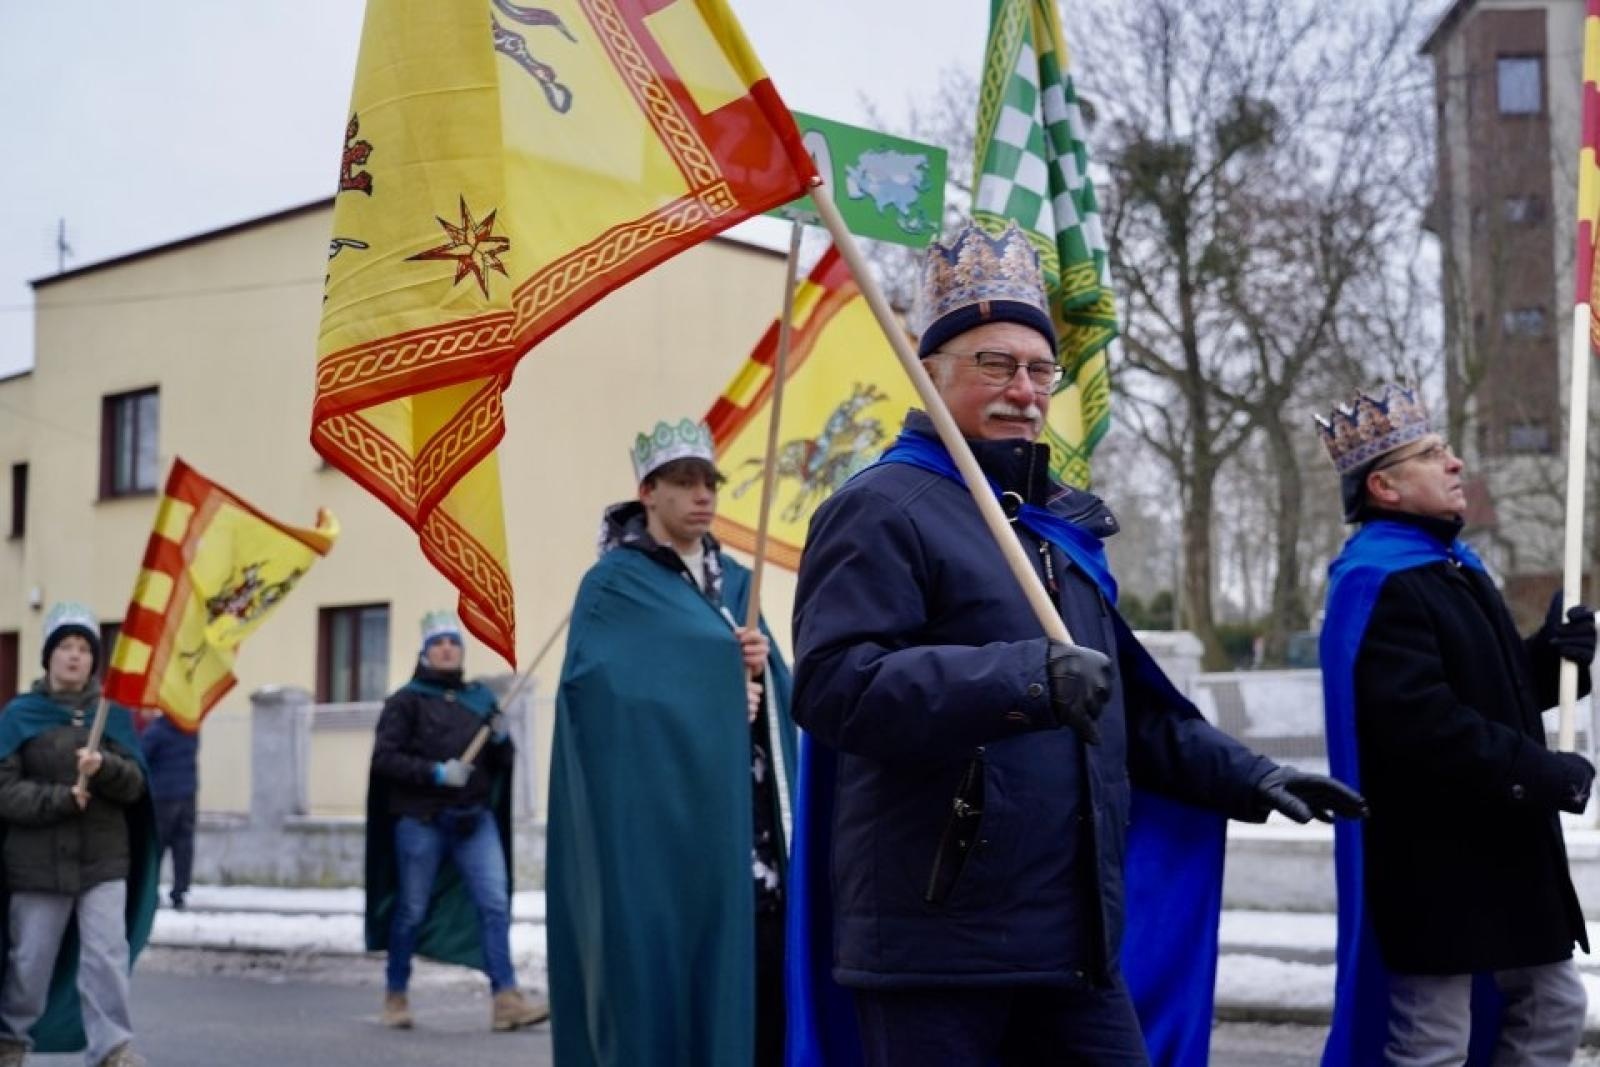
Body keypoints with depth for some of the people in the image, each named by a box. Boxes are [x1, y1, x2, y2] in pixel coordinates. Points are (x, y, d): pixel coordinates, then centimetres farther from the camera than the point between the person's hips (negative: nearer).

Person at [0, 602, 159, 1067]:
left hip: (104, 861, 1)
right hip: (38, 863, -1)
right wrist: (59, 798, -20)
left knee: (107, 956, -7)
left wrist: (104, 767, -20)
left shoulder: (114, 715, 5)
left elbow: (135, 785, 0)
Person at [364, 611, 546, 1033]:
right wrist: (435, 772, -18)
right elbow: (384, 757, -8)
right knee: (412, 910, 6)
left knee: (495, 903, -7)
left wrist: (502, 740, -6)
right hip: (420, 820, -3)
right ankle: (395, 996, 23)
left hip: (475, 819, 3)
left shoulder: (480, 697, 13)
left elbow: (505, 762, 17)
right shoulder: (406, 700, 1)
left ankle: (505, 999, -8)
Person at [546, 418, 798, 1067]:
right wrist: (714, 685, -9)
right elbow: (617, 701, -13)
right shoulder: (614, 586, 0)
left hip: (747, 826, 6)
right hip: (661, 829, -6)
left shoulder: (736, 583, 19)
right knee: (668, 980, -7)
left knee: (759, 983, 1)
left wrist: (761, 661, -11)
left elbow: (774, 692, 11)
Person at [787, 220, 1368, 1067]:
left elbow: (1126, 706, 30)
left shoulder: (1057, 522, 20)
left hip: (1076, 936, 8)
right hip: (935, 944, -8)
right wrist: (1024, 681, -33)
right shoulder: (883, 509, -9)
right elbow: (831, 684, -25)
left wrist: (1249, 778, 23)